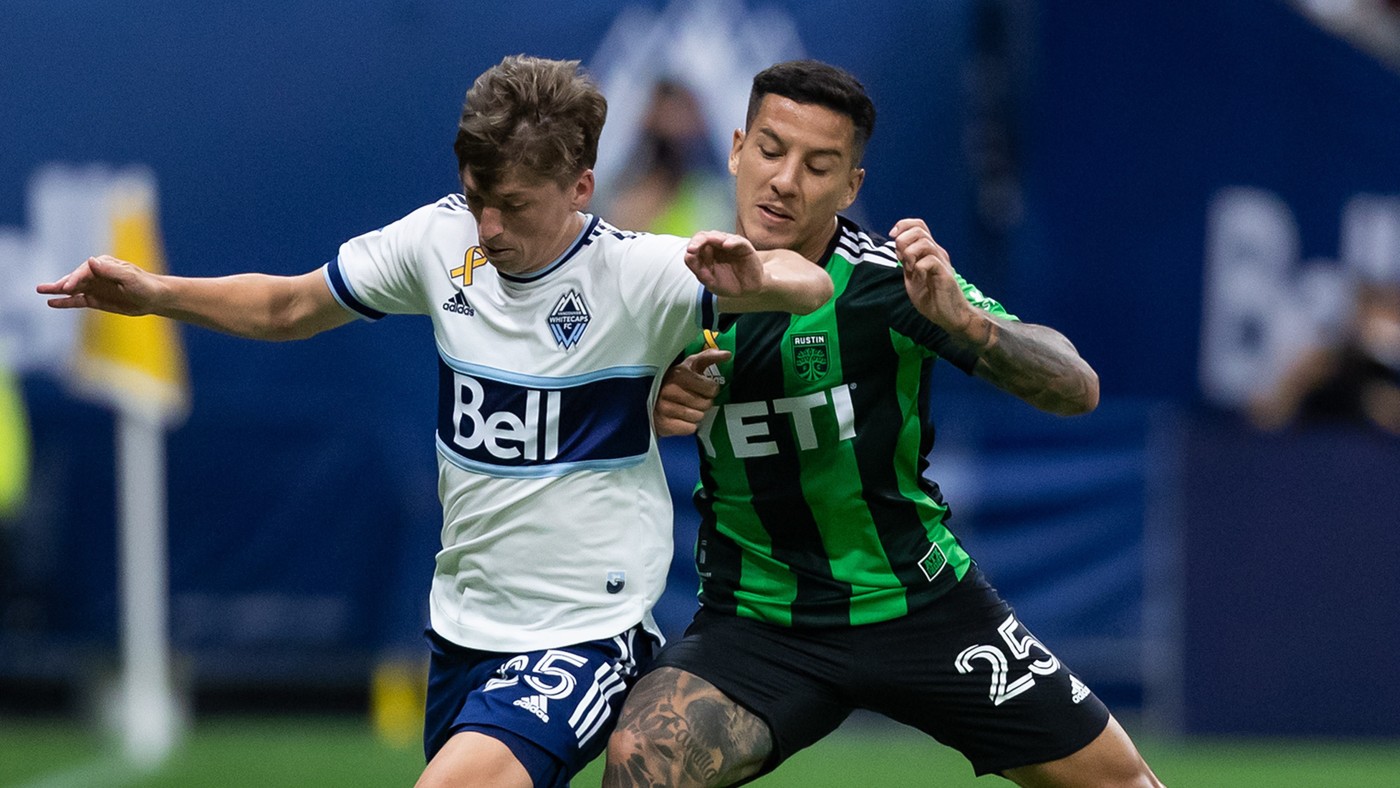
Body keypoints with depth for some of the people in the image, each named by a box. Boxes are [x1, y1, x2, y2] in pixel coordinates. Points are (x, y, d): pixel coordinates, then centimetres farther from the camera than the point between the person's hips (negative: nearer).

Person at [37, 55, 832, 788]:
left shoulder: (638, 272, -16)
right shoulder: (442, 238, -2)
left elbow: (810, 286, -26)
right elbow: (287, 308, 11)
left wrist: (759, 280, -48)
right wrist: (152, 293, -1)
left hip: (585, 630, -6)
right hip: (465, 624, 6)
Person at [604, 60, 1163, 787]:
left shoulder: (891, 281, -15)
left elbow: (1077, 390, -21)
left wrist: (962, 320, -39)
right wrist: (650, 411, -15)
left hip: (921, 603, 0)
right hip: (755, 615, 0)